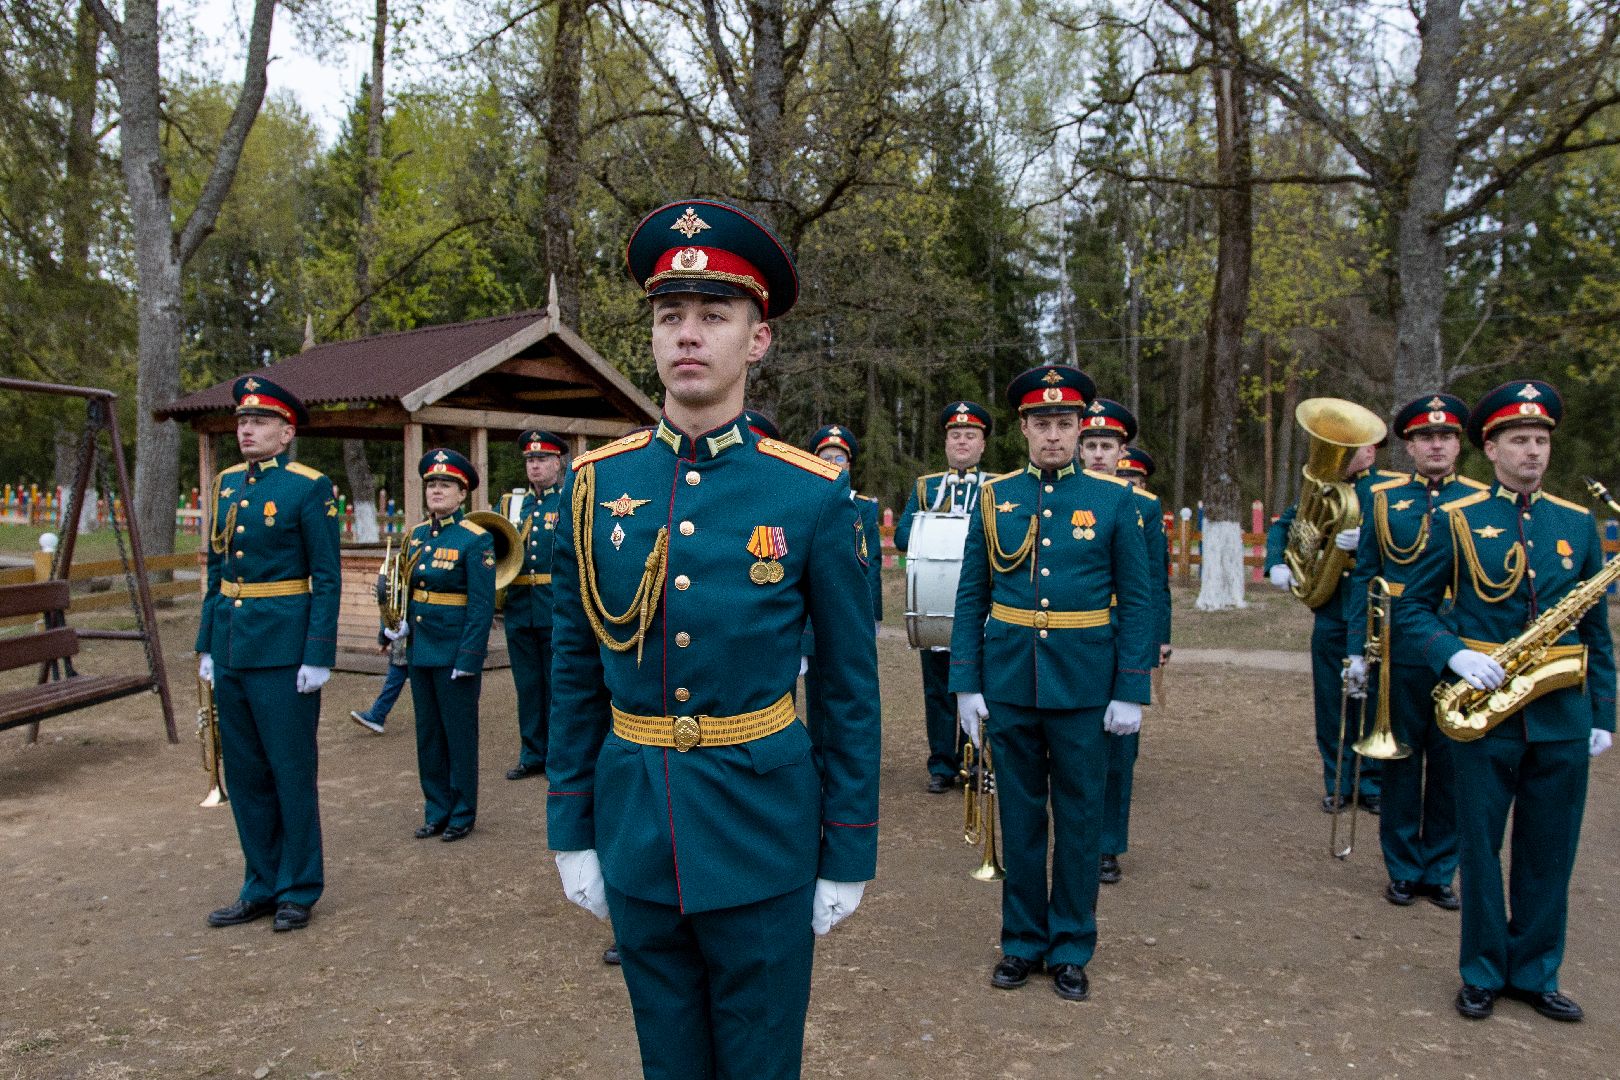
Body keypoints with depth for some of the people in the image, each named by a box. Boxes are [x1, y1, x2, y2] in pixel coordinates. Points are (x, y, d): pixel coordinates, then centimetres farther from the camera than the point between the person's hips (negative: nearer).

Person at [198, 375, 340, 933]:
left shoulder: (309, 488, -8)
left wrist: (318, 657, -15)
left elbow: (327, 579, -10)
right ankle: (262, 885, 27)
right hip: (231, 649, 7)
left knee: (291, 772, 4)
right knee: (244, 773, 14)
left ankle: (298, 890, 17)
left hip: (283, 650, -7)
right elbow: (217, 569, 16)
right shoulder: (227, 483, 11)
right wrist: (207, 645, 13)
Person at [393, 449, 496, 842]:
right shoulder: (415, 535, 8)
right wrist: (401, 622, 0)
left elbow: (482, 605, -15)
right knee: (428, 734, 14)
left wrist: (469, 658, -19)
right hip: (420, 649, 7)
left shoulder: (475, 539, -12)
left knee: (459, 734, 5)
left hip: (454, 652, -6)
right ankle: (437, 810, 27)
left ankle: (462, 814, 18)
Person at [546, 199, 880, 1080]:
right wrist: (571, 831, 6)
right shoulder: (596, 482, -2)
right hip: (635, 832, 3)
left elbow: (851, 688, -4)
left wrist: (848, 857, -2)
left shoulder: (812, 495, -9)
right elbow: (574, 673, 5)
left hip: (764, 836, -2)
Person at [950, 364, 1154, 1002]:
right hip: (1008, 686, 1)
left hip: (1083, 688, -1)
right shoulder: (994, 498, 2)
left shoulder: (1114, 500, -2)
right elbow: (971, 597, 4)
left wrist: (1132, 691, -6)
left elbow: (1136, 602, -1)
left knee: (1079, 819, 10)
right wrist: (966, 684, -1)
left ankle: (1071, 948, 26)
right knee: (1019, 817, 12)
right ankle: (1023, 941, 28)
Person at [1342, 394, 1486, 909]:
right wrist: (1357, 650, -3)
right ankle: (1403, 870, 22)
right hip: (1399, 658, 0)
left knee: (1450, 768, 9)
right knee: (1400, 764, 8)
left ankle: (1439, 872, 24)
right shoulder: (1383, 499, 3)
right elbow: (1363, 578, 3)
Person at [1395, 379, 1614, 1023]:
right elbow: (1413, 608, 0)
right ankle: (1482, 975, 22)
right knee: (1480, 848, 7)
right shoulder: (1455, 518, -2)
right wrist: (1456, 657, -18)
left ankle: (1535, 974, 28)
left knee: (1549, 852, 12)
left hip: (1561, 716, 3)